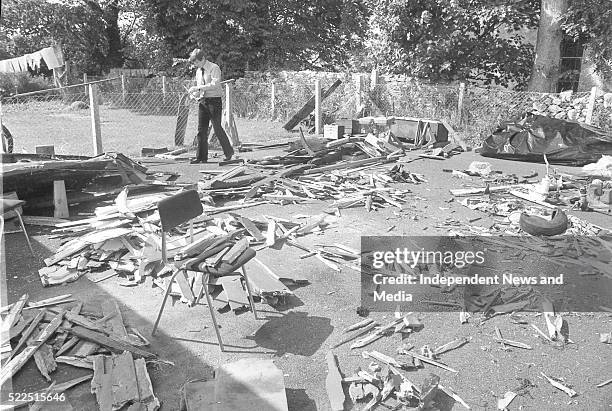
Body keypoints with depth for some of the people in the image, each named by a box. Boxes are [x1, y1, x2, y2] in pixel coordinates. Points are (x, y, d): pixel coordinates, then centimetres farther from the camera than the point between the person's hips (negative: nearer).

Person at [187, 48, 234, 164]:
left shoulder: (214, 68, -7)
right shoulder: (198, 72, 16)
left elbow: (215, 85, -21)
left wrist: (197, 87, -21)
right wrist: (195, 94, 1)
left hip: (214, 101, -7)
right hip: (202, 101, 7)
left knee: (217, 128, -5)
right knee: (201, 129, 2)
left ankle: (229, 152, 12)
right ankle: (201, 157, 6)